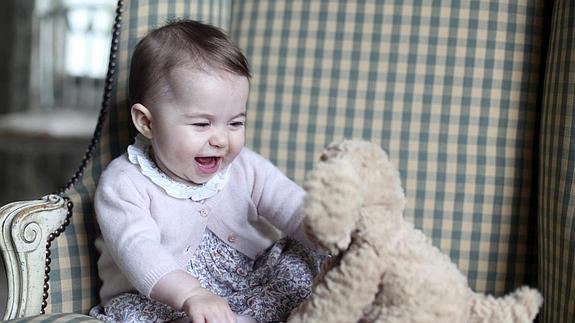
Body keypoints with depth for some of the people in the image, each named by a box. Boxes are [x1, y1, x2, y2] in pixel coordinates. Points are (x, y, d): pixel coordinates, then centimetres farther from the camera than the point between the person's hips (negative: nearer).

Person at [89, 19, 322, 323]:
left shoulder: (246, 169, -2)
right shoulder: (124, 184, -15)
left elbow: (299, 212, -7)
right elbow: (137, 251, -30)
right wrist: (190, 294, -48)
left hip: (251, 283, 4)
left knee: (309, 257, -11)